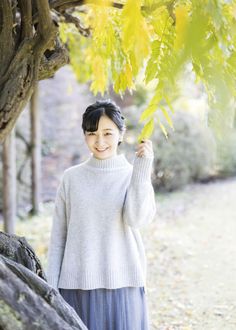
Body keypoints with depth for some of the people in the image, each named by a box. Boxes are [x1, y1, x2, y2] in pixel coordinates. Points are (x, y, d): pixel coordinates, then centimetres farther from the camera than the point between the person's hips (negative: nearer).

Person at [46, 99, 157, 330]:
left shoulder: (133, 175, 2)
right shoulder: (71, 178, 5)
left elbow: (137, 219, -16)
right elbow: (58, 236, 7)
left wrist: (142, 168, -20)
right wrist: (51, 288, 4)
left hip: (122, 287, -1)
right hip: (77, 287, 1)